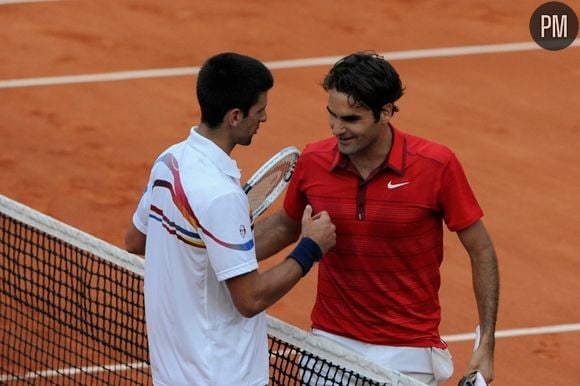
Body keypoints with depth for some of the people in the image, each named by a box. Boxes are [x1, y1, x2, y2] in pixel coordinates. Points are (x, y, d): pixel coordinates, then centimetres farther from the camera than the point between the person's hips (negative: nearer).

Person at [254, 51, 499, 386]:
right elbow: (285, 226, 13)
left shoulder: (437, 166, -16)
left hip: (407, 352, -3)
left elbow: (481, 251, -7)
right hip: (331, 344, 3)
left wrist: (487, 345, -10)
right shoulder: (312, 162, -7)